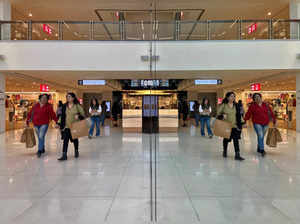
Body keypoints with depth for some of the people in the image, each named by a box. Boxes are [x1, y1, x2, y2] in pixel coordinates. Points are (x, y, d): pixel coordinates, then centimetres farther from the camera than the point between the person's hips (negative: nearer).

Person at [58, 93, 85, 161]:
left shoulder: (77, 105, -6)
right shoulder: (65, 106, 5)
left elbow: (82, 114, -3)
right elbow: (62, 116, 10)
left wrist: (78, 115, -23)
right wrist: (61, 125, 5)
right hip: (67, 126, 2)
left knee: (75, 139, 12)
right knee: (65, 140, -6)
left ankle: (76, 151, 34)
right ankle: (64, 155, -5)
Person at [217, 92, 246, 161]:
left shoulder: (236, 105, 6)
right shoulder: (223, 105, -5)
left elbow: (239, 115, 13)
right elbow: (218, 113, -1)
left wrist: (243, 123, 10)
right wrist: (222, 115, -21)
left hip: (235, 125, 2)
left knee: (236, 140, -5)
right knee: (226, 139, 12)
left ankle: (237, 155, -2)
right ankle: (225, 151, 35)